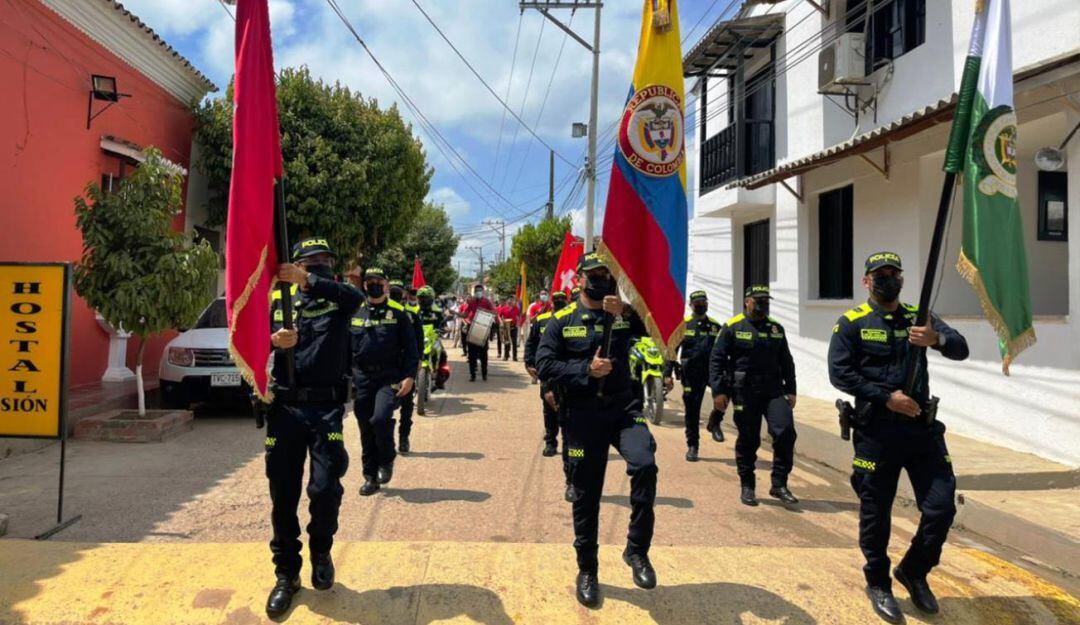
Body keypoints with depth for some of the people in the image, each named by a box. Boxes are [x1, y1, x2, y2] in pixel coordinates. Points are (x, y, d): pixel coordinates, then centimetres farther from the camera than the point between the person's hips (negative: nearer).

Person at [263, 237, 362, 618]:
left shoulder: (337, 300, 5)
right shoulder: (278, 300, 10)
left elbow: (355, 297, -19)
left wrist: (308, 280, -33)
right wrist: (272, 340, -19)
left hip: (327, 407, -2)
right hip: (286, 407, 2)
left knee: (325, 487, -8)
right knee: (283, 494, 7)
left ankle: (321, 550, 22)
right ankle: (286, 574, 23)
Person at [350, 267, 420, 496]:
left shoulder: (398, 313, 1)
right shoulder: (354, 313, 8)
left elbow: (410, 348, 0)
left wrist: (409, 377, -9)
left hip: (389, 378, -3)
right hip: (362, 378, 3)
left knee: (380, 419, -22)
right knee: (366, 430, 8)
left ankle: (386, 460, 5)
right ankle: (370, 477, 22)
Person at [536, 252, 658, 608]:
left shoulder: (624, 315, 8)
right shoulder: (562, 321, 4)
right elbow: (544, 366, -4)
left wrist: (626, 312, -22)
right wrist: (586, 369, -14)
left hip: (623, 408, 1)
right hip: (583, 416, -1)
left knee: (644, 464, -26)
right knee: (586, 496, 7)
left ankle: (637, 549, -6)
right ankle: (587, 571, 27)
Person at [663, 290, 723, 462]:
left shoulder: (715, 326, 9)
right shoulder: (683, 325, 2)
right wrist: (667, 374, -8)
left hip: (712, 370, 1)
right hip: (691, 374, -1)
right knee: (692, 411, 5)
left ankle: (714, 421, -1)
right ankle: (692, 446, 20)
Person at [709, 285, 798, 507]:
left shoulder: (776, 328, 12)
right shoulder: (732, 327, -1)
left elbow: (786, 362, 17)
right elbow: (716, 359, -4)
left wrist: (790, 390, 11)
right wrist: (718, 391, -11)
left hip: (774, 389, 3)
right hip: (745, 391, -3)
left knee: (785, 432, -12)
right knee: (748, 440, 5)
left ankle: (779, 484, 1)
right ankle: (747, 487, 21)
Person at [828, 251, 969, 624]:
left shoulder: (919, 317, 10)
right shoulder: (852, 323, -1)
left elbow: (961, 349, -4)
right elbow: (839, 373, -10)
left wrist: (937, 339, -26)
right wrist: (886, 397, -17)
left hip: (923, 427, 3)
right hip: (876, 430, -3)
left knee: (942, 507, 2)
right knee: (875, 512, 7)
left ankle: (913, 572, 28)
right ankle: (878, 584, 28)